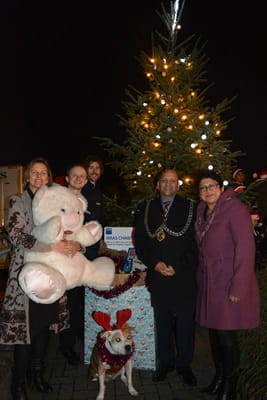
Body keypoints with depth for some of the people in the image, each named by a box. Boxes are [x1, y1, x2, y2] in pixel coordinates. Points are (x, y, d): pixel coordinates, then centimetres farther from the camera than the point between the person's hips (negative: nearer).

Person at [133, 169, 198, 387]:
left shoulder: (190, 208, 1)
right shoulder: (145, 209, 8)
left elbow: (195, 242, -3)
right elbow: (139, 240, 6)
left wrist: (178, 267, -10)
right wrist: (155, 264, -6)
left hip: (184, 276, -1)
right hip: (157, 275, 2)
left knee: (185, 322, 8)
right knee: (162, 321, 13)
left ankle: (184, 364, 27)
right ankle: (165, 361, 31)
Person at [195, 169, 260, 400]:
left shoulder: (234, 208, -12)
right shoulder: (202, 212, 11)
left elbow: (246, 248, -17)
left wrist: (238, 288, -19)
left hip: (229, 284, -7)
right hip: (209, 284, 7)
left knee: (226, 336, 1)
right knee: (214, 332, 15)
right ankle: (218, 380, 34)